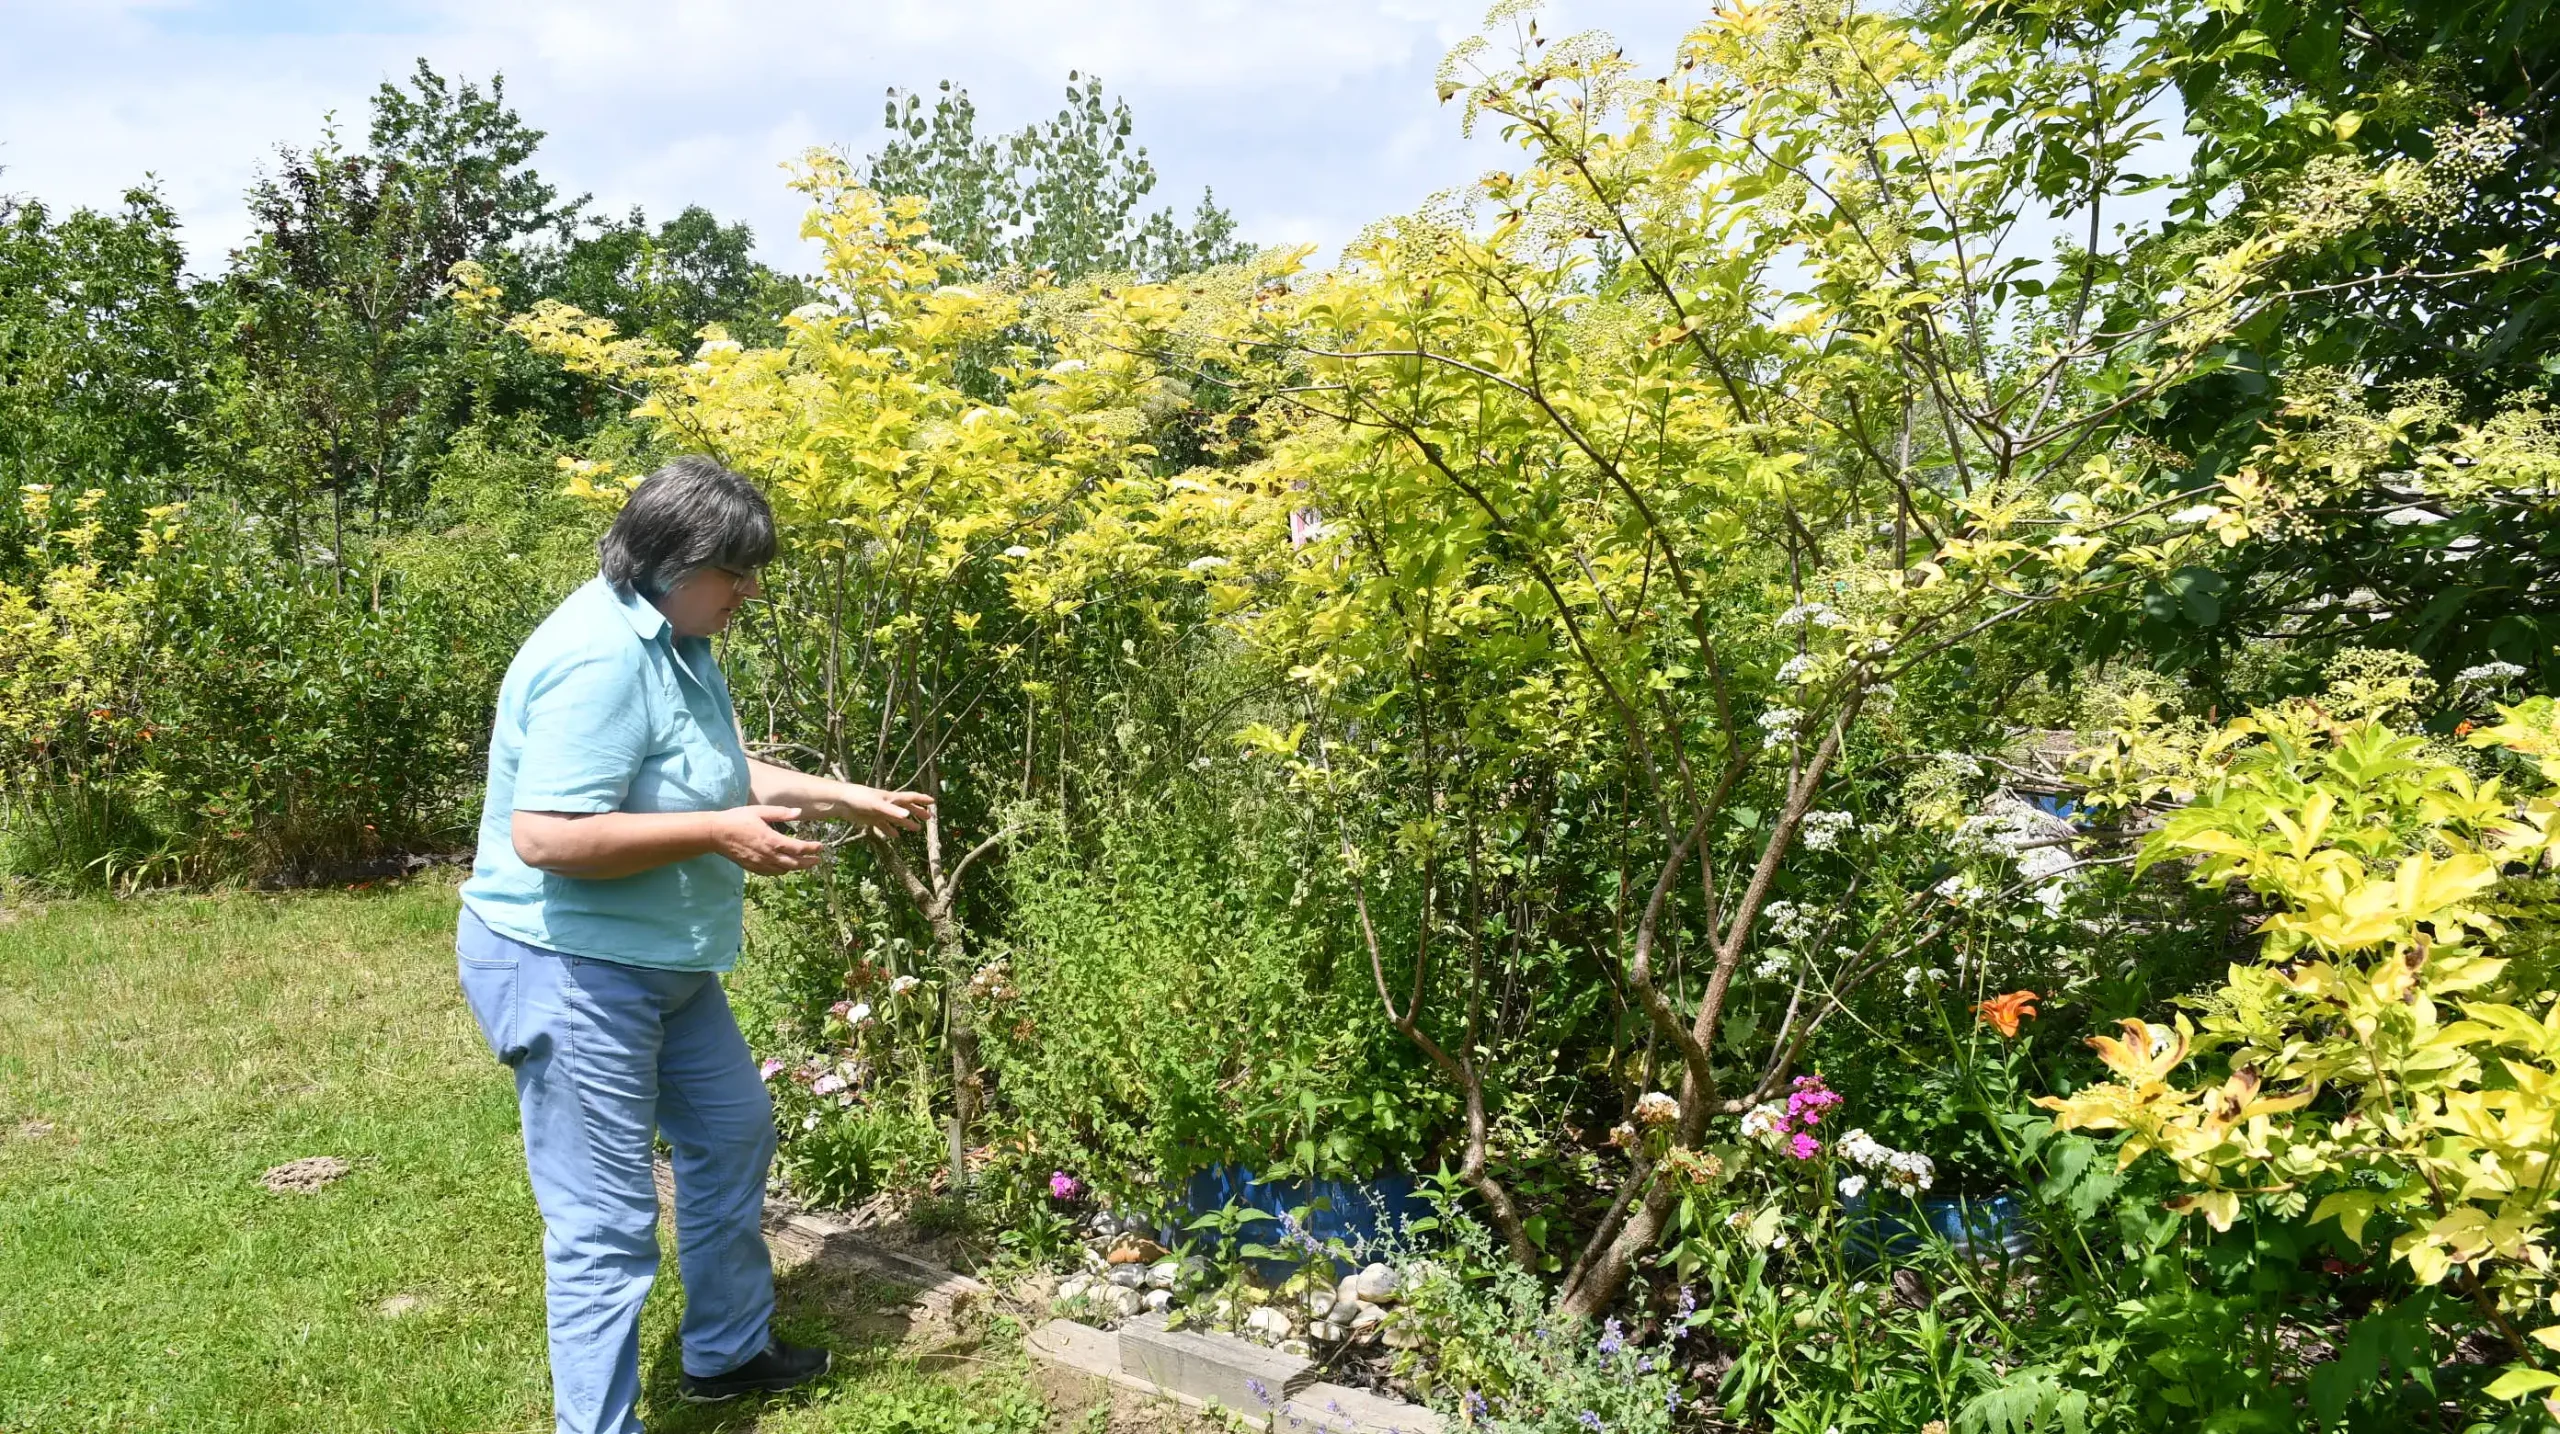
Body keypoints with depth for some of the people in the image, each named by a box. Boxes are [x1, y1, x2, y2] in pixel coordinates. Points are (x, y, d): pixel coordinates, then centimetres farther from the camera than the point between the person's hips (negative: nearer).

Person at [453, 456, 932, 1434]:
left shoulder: (676, 640, 6)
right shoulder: (599, 658, -26)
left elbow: (722, 771, 18)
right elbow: (544, 836, -32)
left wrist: (844, 797, 10)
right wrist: (719, 833, -27)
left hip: (663, 965, 11)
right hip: (572, 974, -11)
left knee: (733, 1132, 23)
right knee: (606, 1223, -4)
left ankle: (729, 1351, 42)